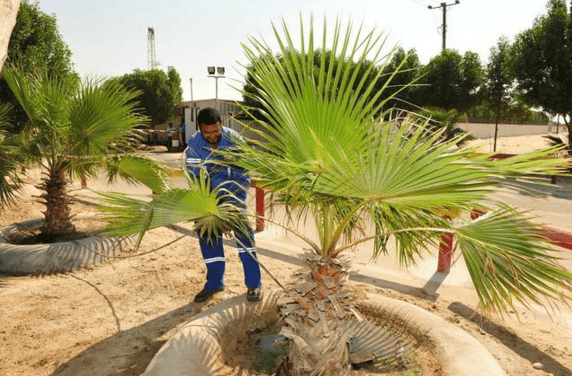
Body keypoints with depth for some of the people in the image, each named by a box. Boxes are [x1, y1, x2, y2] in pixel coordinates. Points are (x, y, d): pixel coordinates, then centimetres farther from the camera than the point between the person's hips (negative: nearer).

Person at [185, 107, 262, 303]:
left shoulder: (233, 139, -19)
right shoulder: (193, 144, -15)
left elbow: (244, 173, -16)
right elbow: (195, 178, -14)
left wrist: (235, 201, -25)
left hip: (233, 192, -2)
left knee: (242, 231, -15)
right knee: (207, 234, 3)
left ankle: (254, 283, -7)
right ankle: (214, 283, 19)